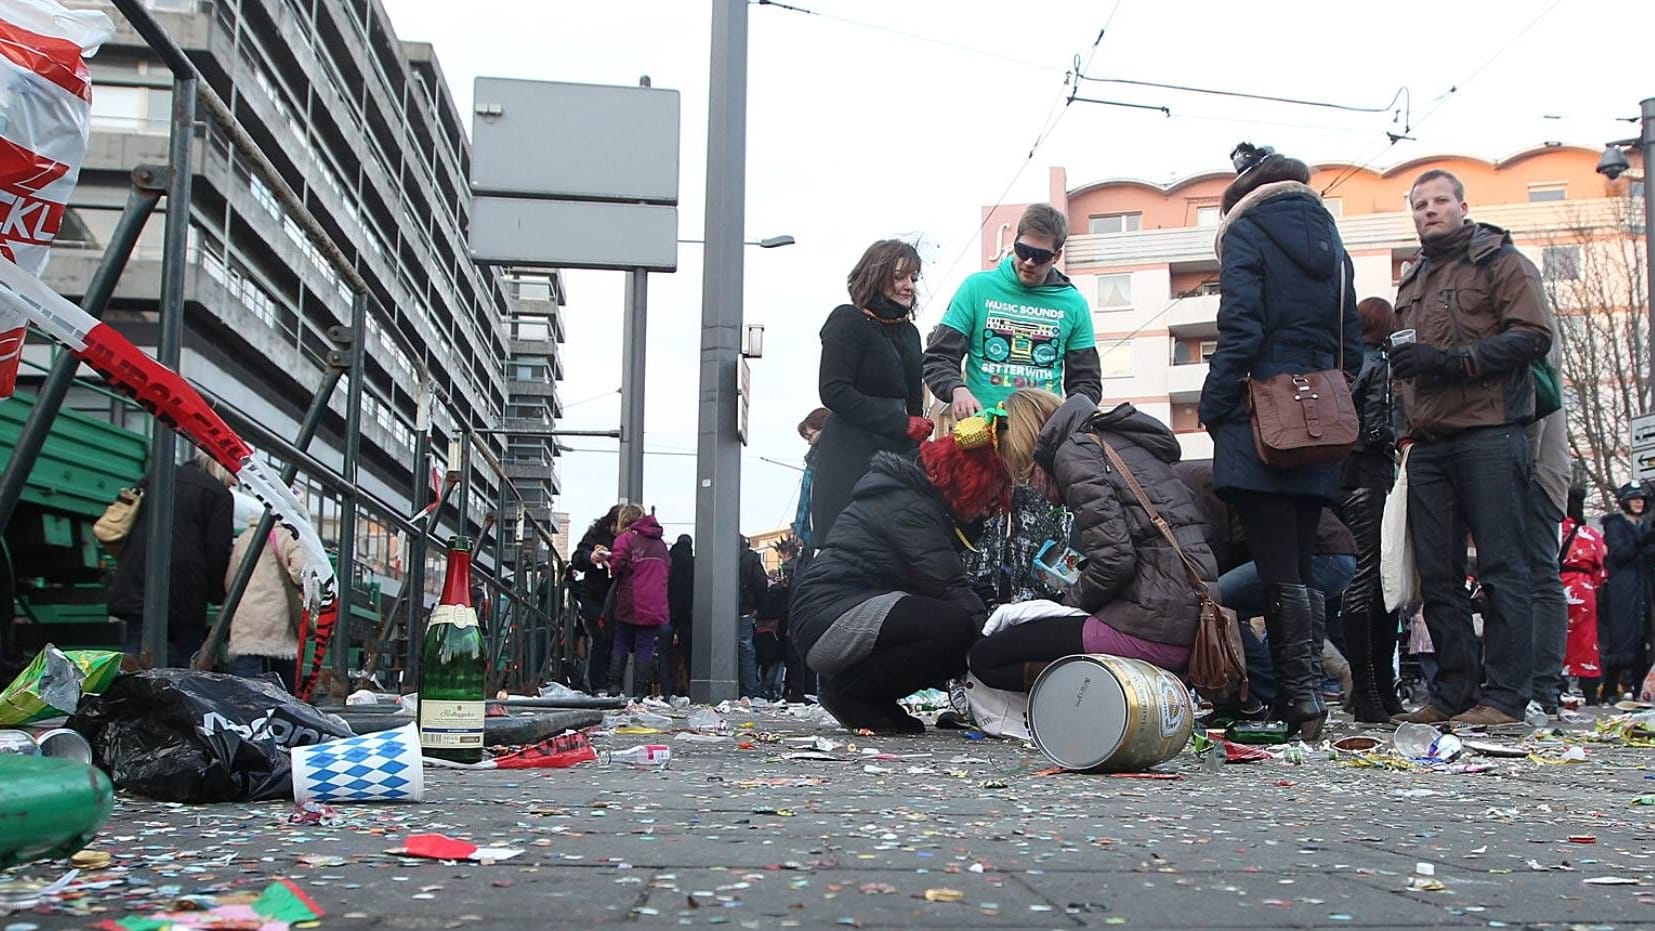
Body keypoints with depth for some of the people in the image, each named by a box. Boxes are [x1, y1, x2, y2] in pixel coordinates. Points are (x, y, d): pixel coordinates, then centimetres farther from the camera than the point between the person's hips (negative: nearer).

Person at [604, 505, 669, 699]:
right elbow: (667, 569, 15)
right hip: (654, 607, 3)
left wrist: (607, 560, 6)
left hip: (629, 604, -3)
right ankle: (640, 692, 0)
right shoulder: (660, 543, 14)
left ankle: (614, 686, 6)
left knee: (620, 645, 10)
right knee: (645, 648, 3)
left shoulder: (626, 538, -3)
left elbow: (617, 565, -15)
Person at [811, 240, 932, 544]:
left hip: (898, 453, 7)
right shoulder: (848, 321, -3)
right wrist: (902, 425, -13)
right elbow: (833, 391, -12)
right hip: (851, 458, -7)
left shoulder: (908, 331, 20)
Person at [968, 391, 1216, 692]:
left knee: (986, 657, -2)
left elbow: (1114, 560, -16)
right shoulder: (1120, 439, 21)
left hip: (1152, 627, -9)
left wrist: (1071, 601, 2)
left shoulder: (1075, 450, -6)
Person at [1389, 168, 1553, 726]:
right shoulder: (1412, 280, 25)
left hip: (1489, 435, -7)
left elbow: (1533, 336, -8)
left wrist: (1449, 359, -14)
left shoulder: (1500, 261, 4)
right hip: (1428, 444, 7)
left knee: (1502, 568, -7)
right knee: (1437, 575, 4)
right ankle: (1453, 694, 9)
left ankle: (1505, 697, -5)